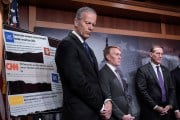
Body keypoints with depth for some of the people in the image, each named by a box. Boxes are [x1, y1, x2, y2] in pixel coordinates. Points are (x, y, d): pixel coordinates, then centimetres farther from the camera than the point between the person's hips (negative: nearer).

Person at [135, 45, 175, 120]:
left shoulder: (166, 70, 12)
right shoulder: (142, 70, -7)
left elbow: (171, 89, 12)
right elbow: (142, 91, -13)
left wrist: (170, 105, -3)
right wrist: (156, 107, -14)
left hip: (166, 110, 6)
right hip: (151, 111, -5)